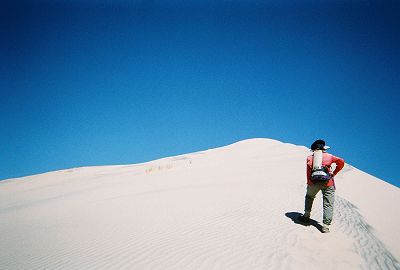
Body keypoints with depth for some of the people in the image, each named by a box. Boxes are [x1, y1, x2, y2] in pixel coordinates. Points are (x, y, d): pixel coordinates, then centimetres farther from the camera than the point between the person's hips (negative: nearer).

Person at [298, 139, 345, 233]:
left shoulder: (310, 158, 12)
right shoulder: (329, 156, 11)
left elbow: (308, 173, 6)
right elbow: (341, 161, 1)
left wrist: (309, 184, 11)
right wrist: (334, 173, 7)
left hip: (314, 182, 1)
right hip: (327, 183, -1)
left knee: (309, 197, 28)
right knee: (328, 204, 3)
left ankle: (306, 216, 29)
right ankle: (325, 226, -2)